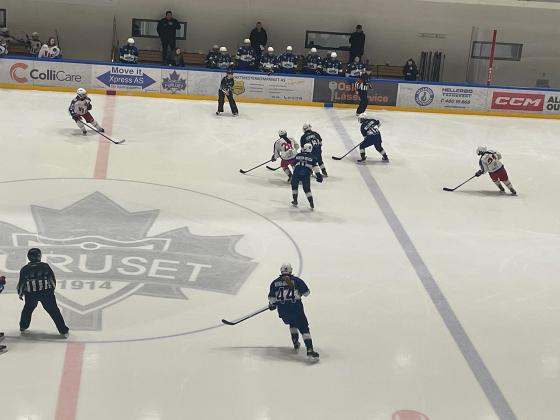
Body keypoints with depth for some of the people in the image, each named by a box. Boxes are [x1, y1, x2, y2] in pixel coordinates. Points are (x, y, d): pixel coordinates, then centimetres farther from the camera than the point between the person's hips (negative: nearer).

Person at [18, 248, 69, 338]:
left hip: (31, 294, 2)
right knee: (54, 311, 6)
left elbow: (21, 283, 8)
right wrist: (53, 287, 24)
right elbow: (52, 279, 5)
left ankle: (23, 328, 38)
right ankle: (64, 331, 6)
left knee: (28, 309, 28)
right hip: (46, 292, -1)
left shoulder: (24, 269, 1)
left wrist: (20, 293, 25)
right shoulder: (45, 266, -2)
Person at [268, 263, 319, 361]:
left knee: (292, 323, 34)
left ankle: (296, 343, 27)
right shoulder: (296, 280, 2)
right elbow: (306, 292, 6)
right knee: (304, 328, -2)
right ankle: (310, 351, -17)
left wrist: (272, 305, 30)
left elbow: (272, 298, 10)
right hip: (296, 308, -3)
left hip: (282, 310, 3)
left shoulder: (275, 282, 9)